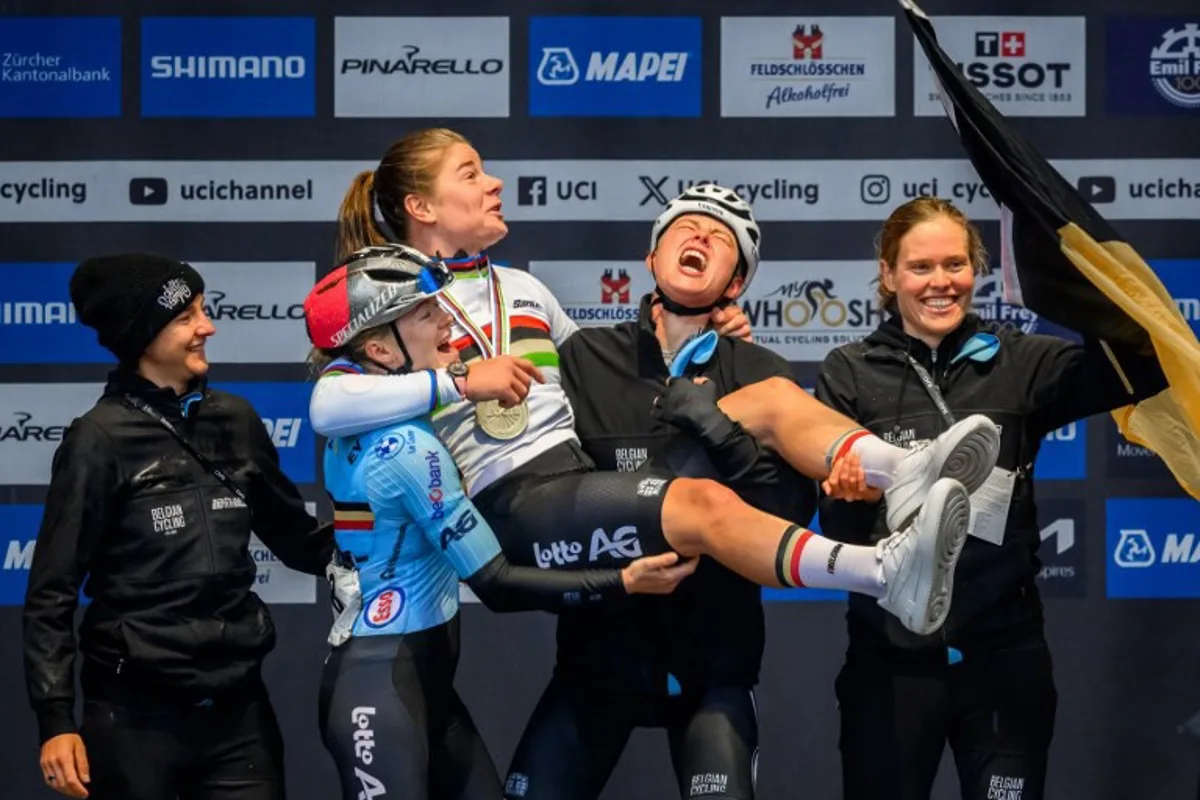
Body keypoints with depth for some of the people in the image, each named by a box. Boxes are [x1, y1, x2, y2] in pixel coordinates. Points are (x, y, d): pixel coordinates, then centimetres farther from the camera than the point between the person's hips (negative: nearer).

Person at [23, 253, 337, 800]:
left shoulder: (235, 420, 7)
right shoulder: (102, 437, -7)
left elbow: (298, 539, 17)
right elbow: (53, 592, -6)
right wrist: (56, 719, -12)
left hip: (239, 708, 4)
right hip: (137, 716, -4)